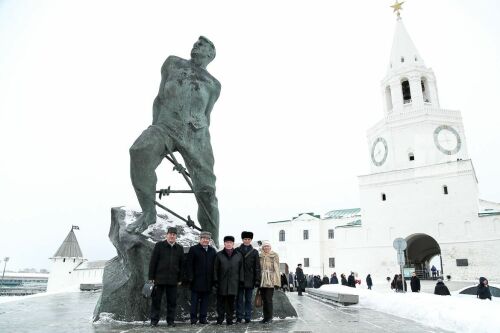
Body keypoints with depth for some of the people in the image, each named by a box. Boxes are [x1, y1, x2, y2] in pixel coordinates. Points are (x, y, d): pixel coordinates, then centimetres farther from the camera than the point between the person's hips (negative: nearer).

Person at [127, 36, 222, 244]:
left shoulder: (213, 85, 19)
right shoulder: (173, 63, 20)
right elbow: (160, 98, 17)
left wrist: (201, 146, 15)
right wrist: (155, 126, 6)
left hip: (195, 135, 0)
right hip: (166, 126, 0)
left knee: (206, 189, -9)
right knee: (140, 152, -33)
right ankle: (148, 212, -16)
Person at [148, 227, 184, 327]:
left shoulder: (179, 248, 8)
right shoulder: (159, 245, 0)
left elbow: (181, 265, 11)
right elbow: (153, 262, -1)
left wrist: (180, 279, 7)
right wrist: (151, 277, -5)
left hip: (173, 280, 2)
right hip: (159, 278, -2)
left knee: (172, 302, 6)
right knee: (156, 300, 5)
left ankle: (170, 321, 17)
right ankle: (154, 320, 17)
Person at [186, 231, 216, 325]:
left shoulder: (213, 251, 11)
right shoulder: (193, 249, 1)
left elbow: (215, 265, 11)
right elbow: (189, 264, -4)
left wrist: (214, 278, 4)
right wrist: (190, 277, -10)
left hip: (208, 281, 3)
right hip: (196, 280, -3)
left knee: (205, 300, 9)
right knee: (195, 300, 3)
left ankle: (203, 318, 17)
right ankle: (193, 318, 12)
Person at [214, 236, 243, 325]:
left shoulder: (238, 255, 8)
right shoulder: (219, 255, 5)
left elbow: (241, 269, 9)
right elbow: (215, 269, 4)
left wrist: (241, 281, 4)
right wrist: (215, 280, -2)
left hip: (233, 283, 1)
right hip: (222, 283, -1)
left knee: (231, 302, 5)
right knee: (221, 301, 3)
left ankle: (229, 319, 15)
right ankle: (220, 319, 13)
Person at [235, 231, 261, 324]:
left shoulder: (254, 252, 5)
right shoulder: (237, 251, 4)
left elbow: (257, 267, 3)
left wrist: (257, 280, -3)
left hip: (250, 280, 0)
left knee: (248, 300, 7)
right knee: (239, 299, 5)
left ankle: (248, 318, 14)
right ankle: (239, 317, 13)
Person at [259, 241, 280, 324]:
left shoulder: (274, 255, 0)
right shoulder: (260, 256, 10)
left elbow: (277, 269, -2)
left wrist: (277, 282, -7)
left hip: (270, 280, -4)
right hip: (262, 280, 4)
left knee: (268, 299, -7)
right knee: (264, 300, 8)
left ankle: (269, 318, 4)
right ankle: (265, 317, 18)